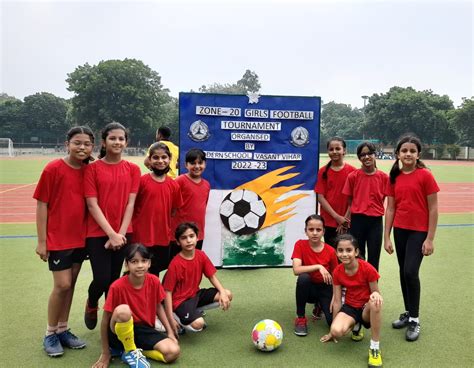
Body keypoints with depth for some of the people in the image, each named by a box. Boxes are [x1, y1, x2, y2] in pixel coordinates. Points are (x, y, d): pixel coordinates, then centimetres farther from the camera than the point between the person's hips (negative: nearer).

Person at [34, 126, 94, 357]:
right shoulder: (53, 169, -11)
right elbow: (42, 205, -9)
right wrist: (41, 241, -9)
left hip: (80, 238, 5)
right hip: (58, 238, -4)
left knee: (70, 285, 12)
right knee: (62, 285, -2)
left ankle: (62, 330, 27)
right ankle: (50, 334, 18)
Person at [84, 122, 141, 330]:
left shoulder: (133, 169, 4)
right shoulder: (92, 168, -4)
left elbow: (130, 203, 0)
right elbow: (92, 205, -8)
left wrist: (120, 233, -9)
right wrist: (111, 233, -14)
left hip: (123, 234, 2)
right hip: (97, 233, -2)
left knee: (114, 279, 8)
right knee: (102, 279, -6)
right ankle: (91, 305, 28)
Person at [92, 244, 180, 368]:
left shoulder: (154, 281, -10)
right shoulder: (117, 286, -21)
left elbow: (158, 307, 8)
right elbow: (106, 320, -14)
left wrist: (170, 332, 3)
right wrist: (105, 353, -10)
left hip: (145, 329, 4)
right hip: (121, 331, -4)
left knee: (173, 352, -19)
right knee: (123, 310, -37)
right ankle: (131, 351, -10)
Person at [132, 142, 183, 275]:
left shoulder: (174, 185, 2)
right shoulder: (142, 181, -9)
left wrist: (168, 229, 7)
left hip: (163, 239, 3)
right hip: (142, 238, -3)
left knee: (155, 273, 16)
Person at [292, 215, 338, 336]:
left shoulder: (330, 251, -11)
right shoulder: (300, 245, -14)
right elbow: (296, 270, -27)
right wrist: (318, 266, -33)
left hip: (325, 289, 1)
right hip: (308, 287, -1)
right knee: (303, 278, -36)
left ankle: (320, 305, 16)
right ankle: (300, 318, -15)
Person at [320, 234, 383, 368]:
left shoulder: (368, 269, -19)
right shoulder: (337, 272, -9)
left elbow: (375, 292, -9)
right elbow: (337, 300, -3)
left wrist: (376, 294, -38)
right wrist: (332, 330, 2)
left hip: (366, 308, -2)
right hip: (350, 307, 3)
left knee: (375, 303, -40)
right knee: (337, 331, -29)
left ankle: (375, 349, -25)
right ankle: (355, 326, 10)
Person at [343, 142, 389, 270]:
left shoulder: (383, 177, -1)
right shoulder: (353, 176, -2)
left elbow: (382, 200, 5)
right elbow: (350, 202, 2)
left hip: (376, 221, 0)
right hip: (357, 220, 0)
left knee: (373, 260, 7)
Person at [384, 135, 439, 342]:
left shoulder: (425, 176, -9)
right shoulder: (394, 177, 4)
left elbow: (433, 209, -8)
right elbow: (390, 209, 6)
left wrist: (430, 239, -11)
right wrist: (387, 237, 3)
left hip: (419, 231, -5)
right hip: (400, 230, 5)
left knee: (411, 272, -11)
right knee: (403, 272, 12)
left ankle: (415, 320, 5)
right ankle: (408, 312, 28)